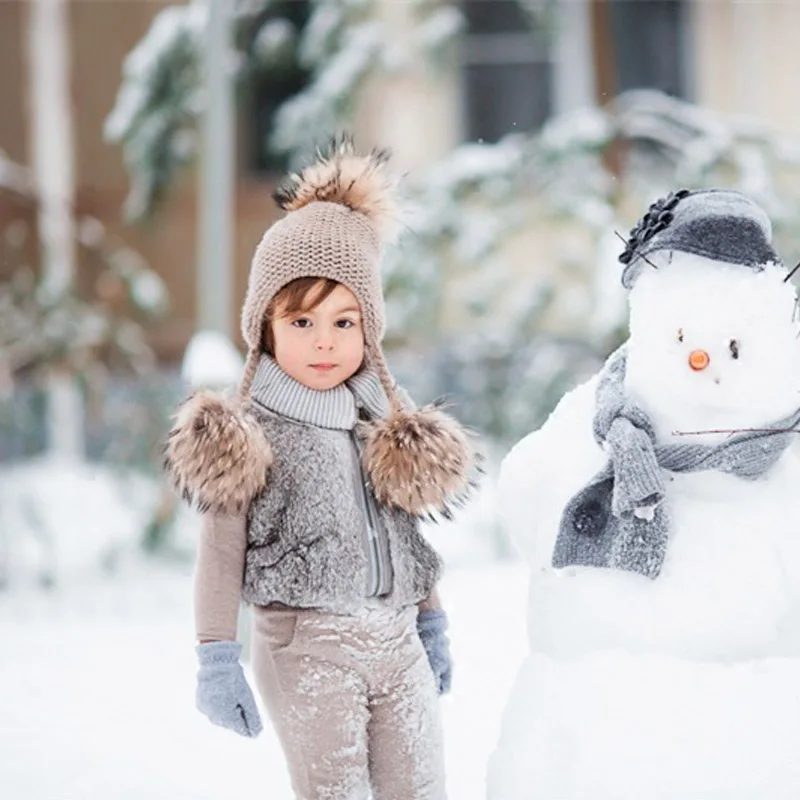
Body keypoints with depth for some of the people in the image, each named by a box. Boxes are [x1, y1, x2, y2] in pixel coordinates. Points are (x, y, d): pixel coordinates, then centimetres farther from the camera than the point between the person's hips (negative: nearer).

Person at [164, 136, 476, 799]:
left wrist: (432, 623, 20)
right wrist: (217, 657, -11)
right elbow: (220, 551, -7)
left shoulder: (388, 420, 9)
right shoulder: (249, 432, -7)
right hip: (307, 644, -5)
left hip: (395, 636, 5)